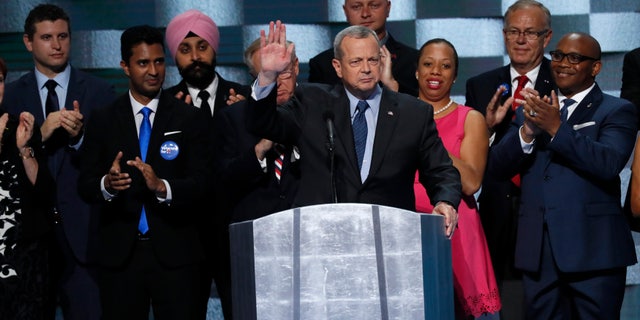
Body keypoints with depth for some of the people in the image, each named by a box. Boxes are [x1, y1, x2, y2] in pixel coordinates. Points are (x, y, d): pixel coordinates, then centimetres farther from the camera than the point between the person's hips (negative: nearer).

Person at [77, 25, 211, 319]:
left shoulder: (189, 118, 3)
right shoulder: (102, 120, 6)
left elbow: (201, 183, -4)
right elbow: (85, 184, 3)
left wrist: (162, 186, -23)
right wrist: (106, 184, -20)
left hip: (175, 253, -1)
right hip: (118, 254, 1)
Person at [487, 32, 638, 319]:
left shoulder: (617, 111, 1)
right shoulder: (530, 110, 15)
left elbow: (609, 163, -17)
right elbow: (497, 166, 4)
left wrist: (557, 128, -22)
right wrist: (528, 131, -14)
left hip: (592, 250, -4)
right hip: (538, 251, 4)